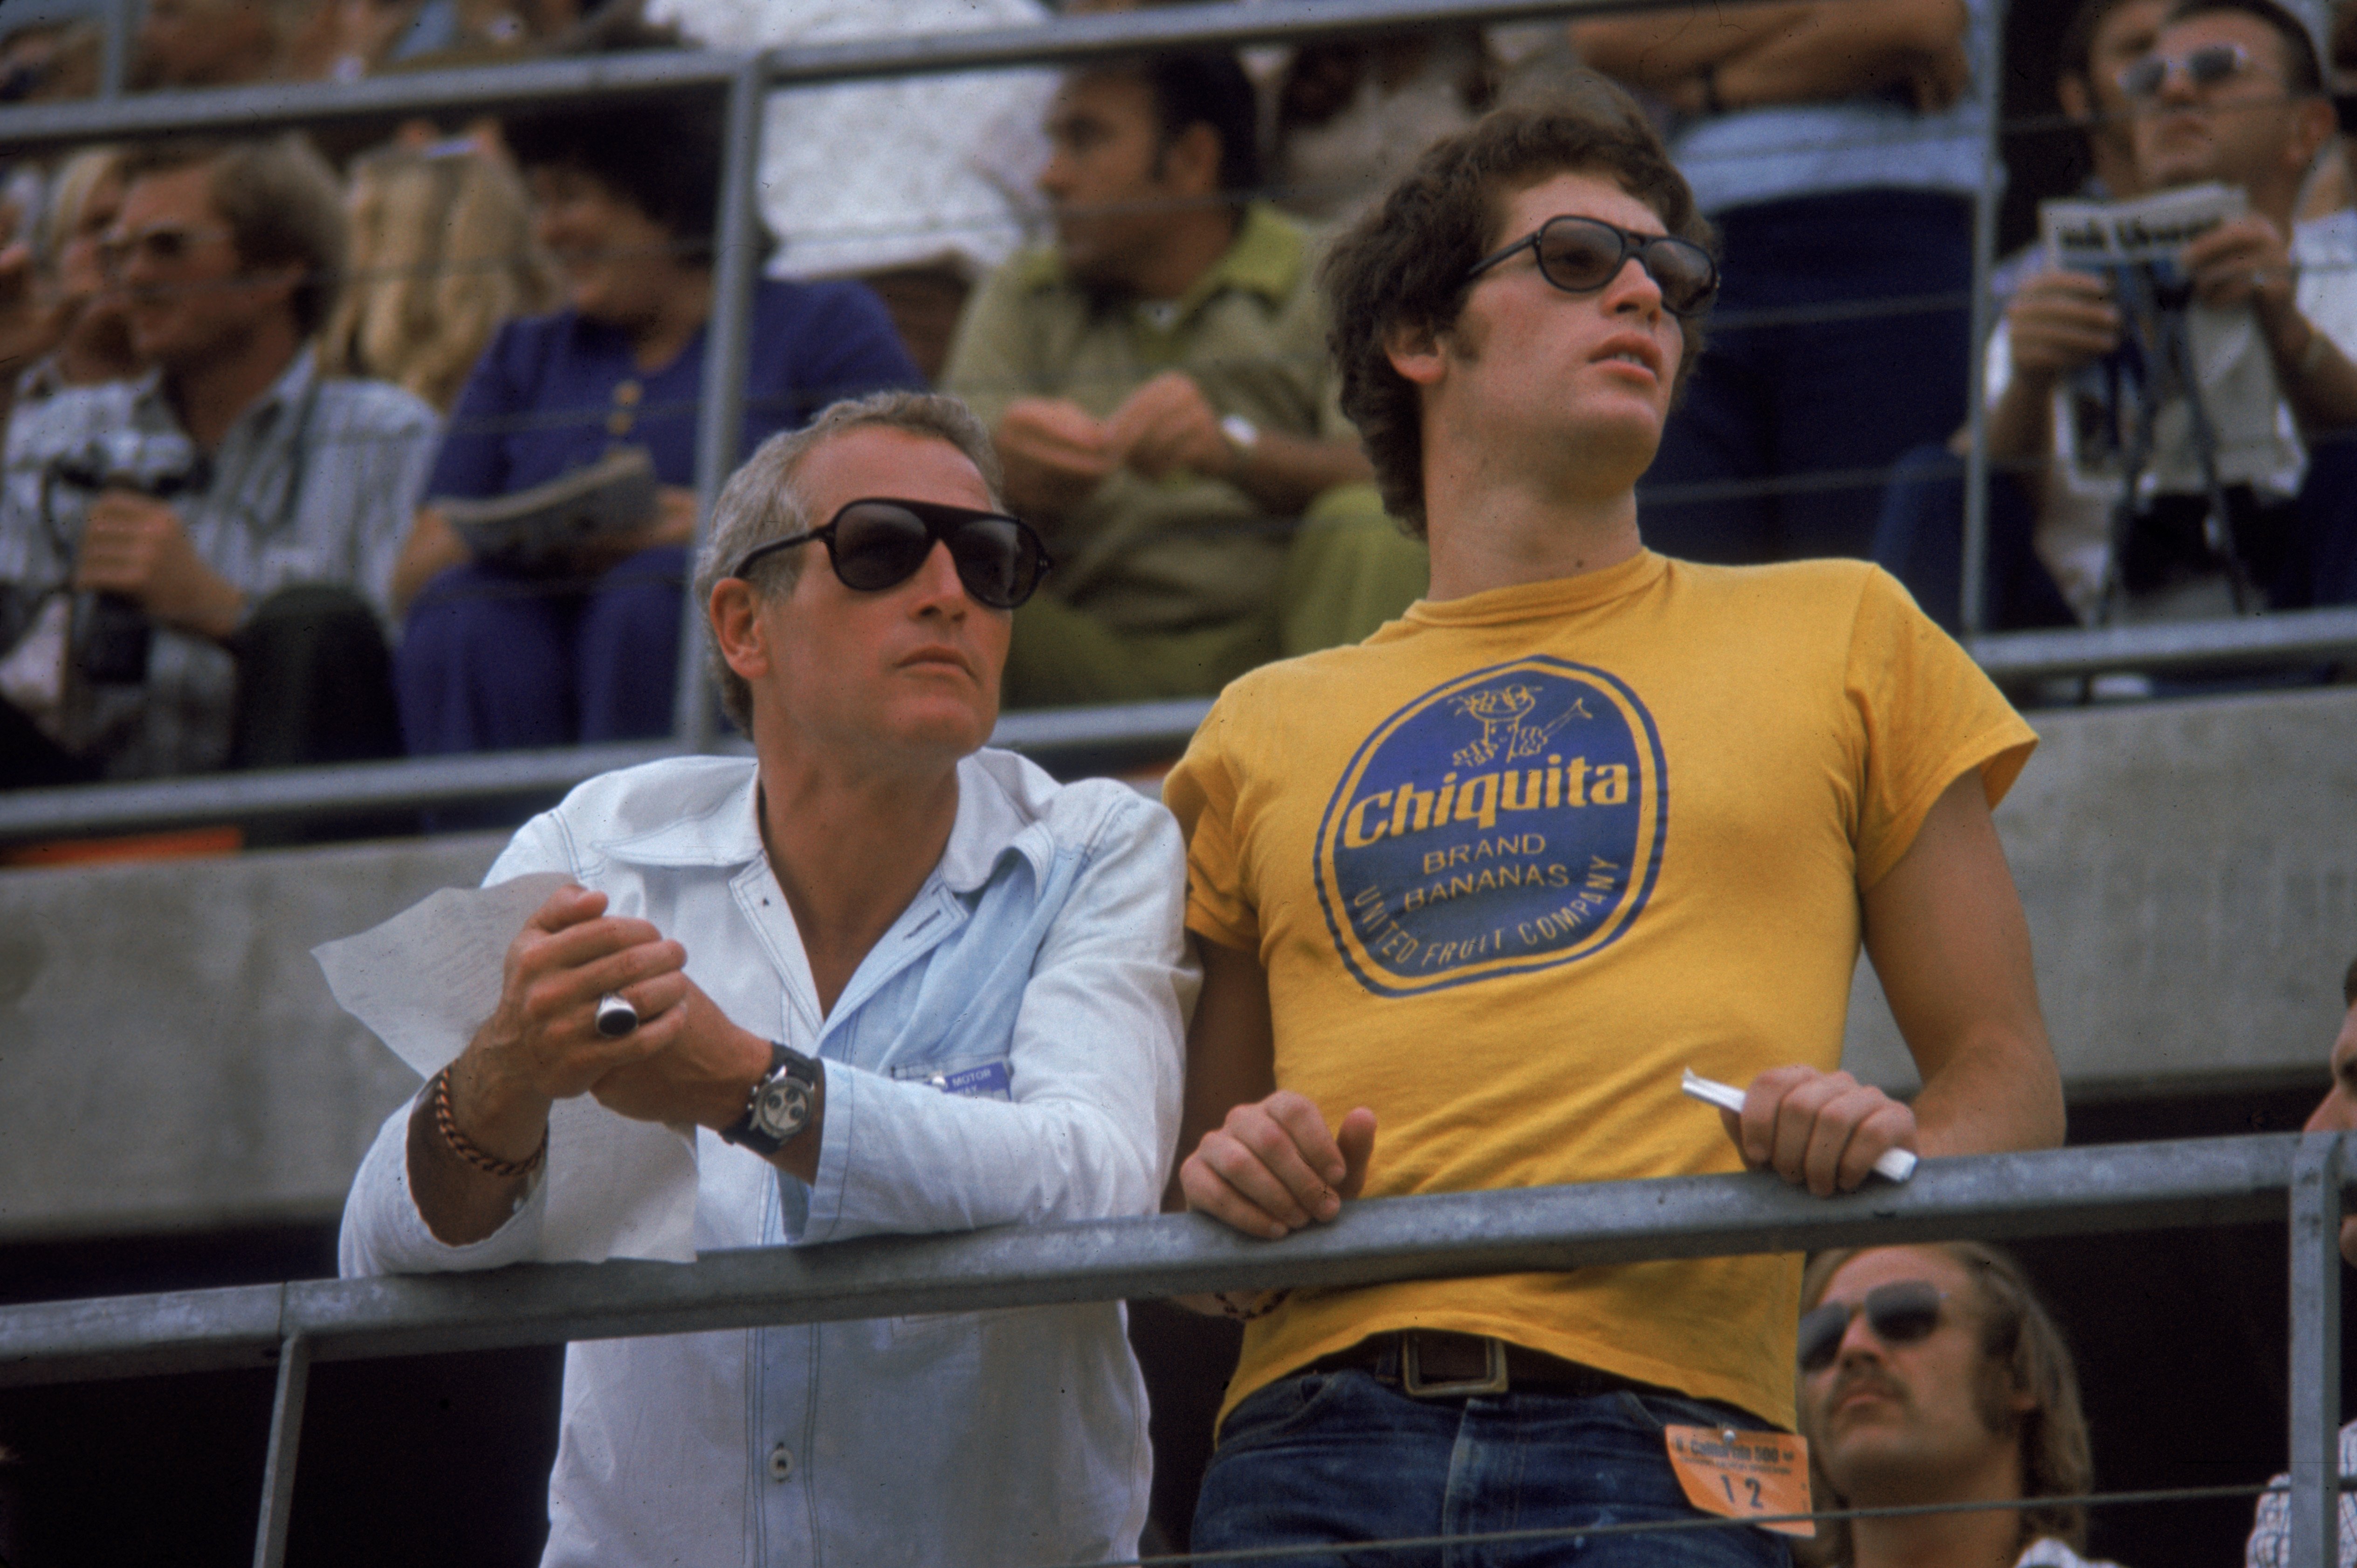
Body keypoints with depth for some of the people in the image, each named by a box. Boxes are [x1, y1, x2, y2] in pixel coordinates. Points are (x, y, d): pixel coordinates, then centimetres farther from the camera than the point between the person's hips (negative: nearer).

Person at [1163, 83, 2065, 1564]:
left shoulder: (1838, 635, 18)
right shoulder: (1267, 730, 21)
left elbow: (2008, 1070, 16)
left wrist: (1889, 1152, -7)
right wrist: (1233, 1182, 0)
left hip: (1662, 1443, -1)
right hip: (1315, 1438, 1)